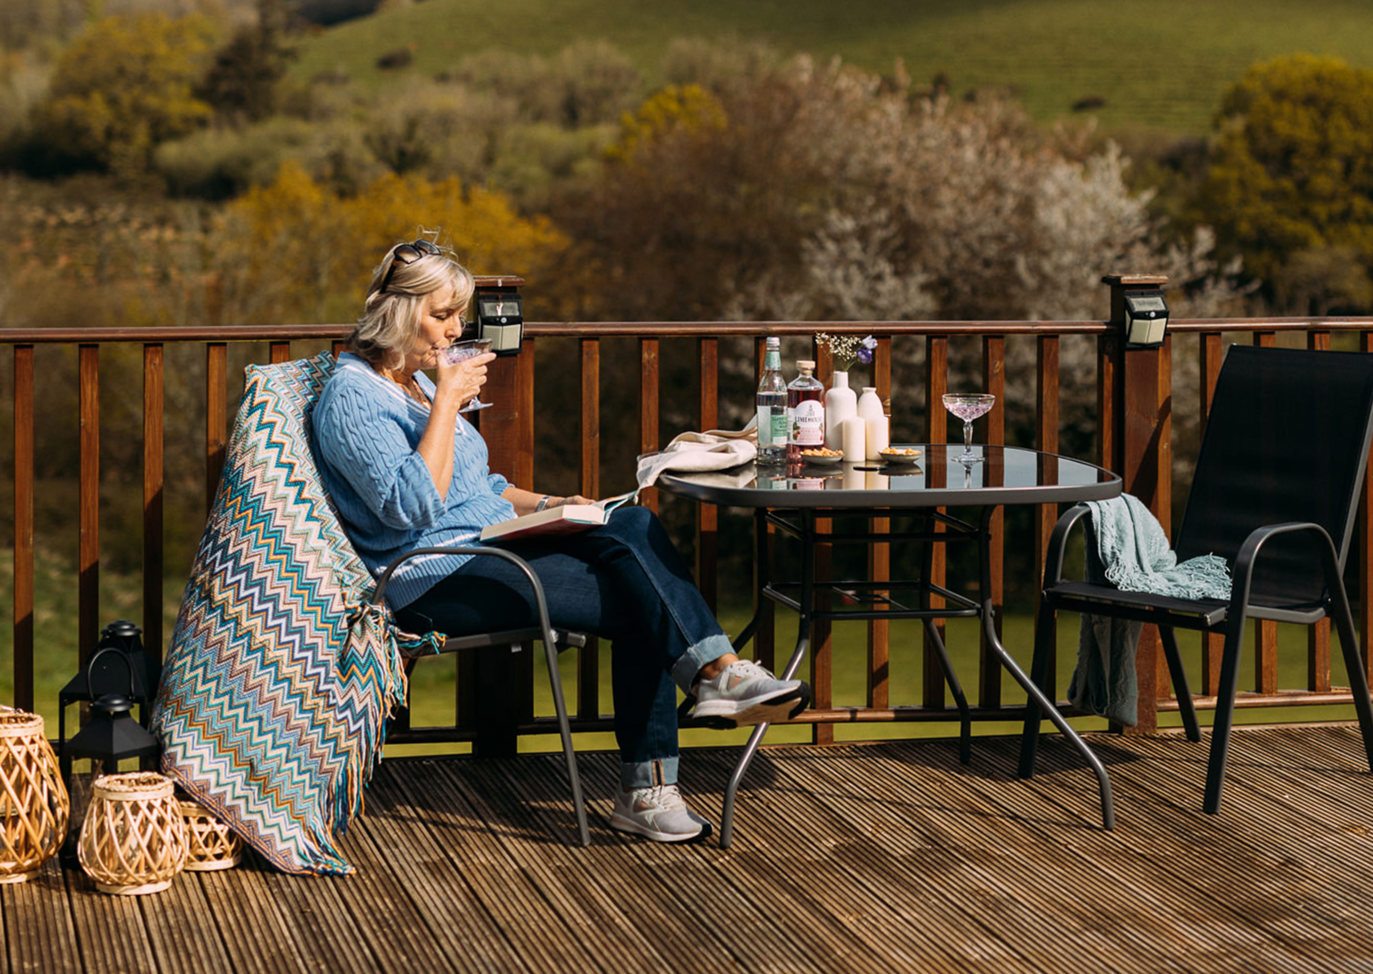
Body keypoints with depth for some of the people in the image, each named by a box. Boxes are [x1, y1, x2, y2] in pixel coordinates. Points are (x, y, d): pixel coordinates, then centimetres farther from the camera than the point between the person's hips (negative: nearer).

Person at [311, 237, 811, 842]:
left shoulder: (420, 381, 21)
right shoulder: (350, 397, -10)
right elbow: (414, 506, -23)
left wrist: (543, 505, 11)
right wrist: (447, 402, -20)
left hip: (491, 549, 9)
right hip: (432, 583, -9)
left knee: (632, 526, -18)